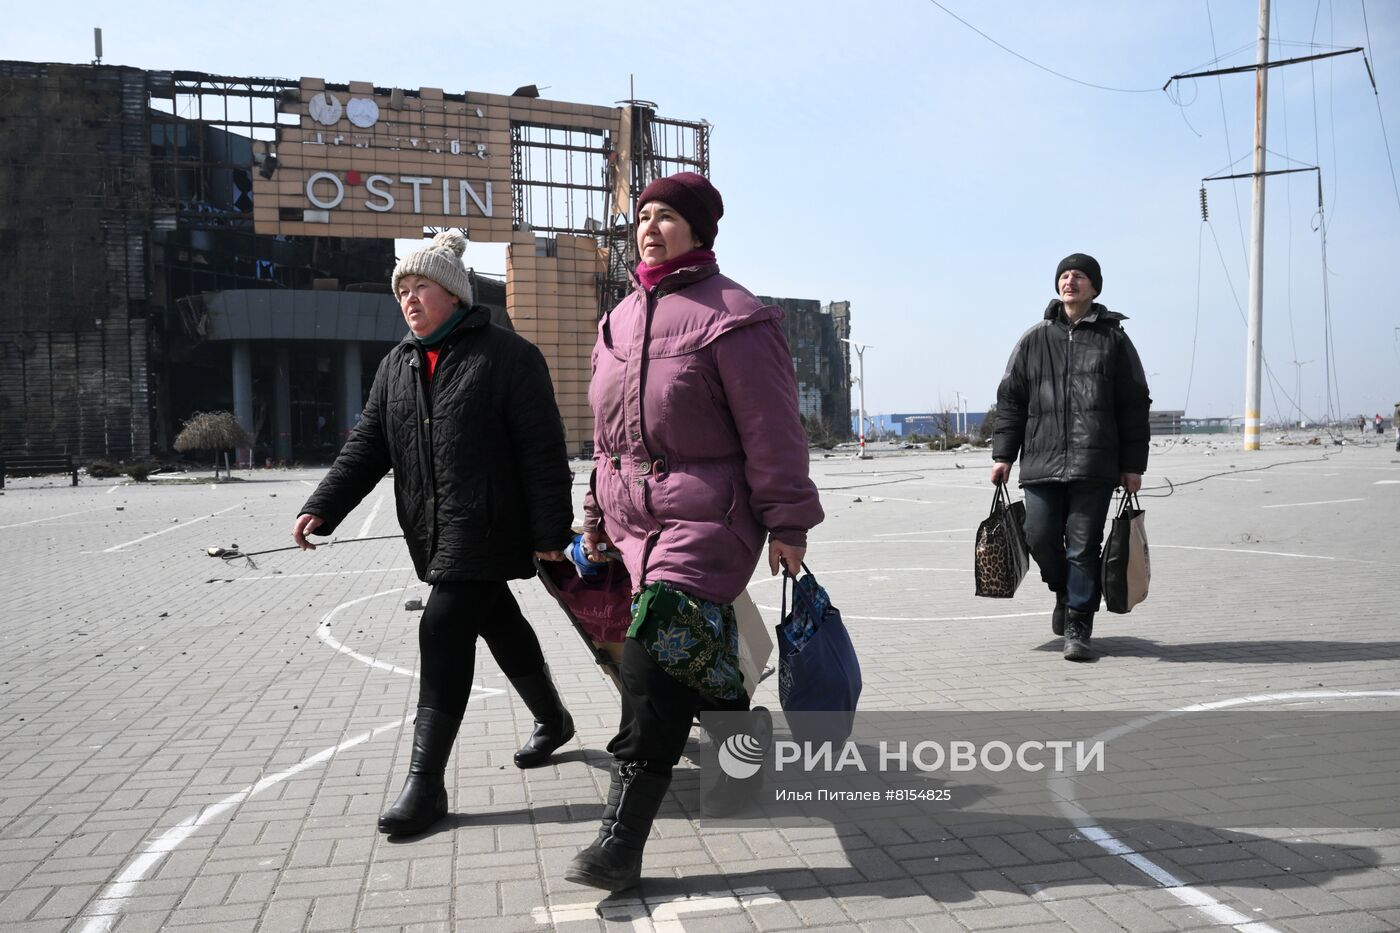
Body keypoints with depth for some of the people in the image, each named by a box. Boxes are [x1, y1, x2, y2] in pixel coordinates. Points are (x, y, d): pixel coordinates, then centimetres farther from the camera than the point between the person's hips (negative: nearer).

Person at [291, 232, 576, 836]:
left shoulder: (507, 355, -8)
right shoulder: (398, 365, 13)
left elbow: (543, 450, -11)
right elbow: (367, 446, 9)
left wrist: (550, 532, -14)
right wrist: (322, 509, -4)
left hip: (487, 526, -7)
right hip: (433, 532, 7)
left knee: (444, 632, -12)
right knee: (499, 624, 17)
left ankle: (425, 782, -5)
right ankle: (552, 719, 39)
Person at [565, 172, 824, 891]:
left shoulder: (733, 318, -8)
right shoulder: (620, 320, 15)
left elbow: (772, 430, -10)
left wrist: (787, 522, -11)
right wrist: (597, 517, 21)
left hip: (707, 518, -8)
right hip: (636, 519, 8)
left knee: (656, 658, -16)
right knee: (699, 662, 17)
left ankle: (621, 839, -9)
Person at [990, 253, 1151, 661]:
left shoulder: (1113, 340, 8)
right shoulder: (1034, 340, 11)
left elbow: (1135, 406, 7)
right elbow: (1010, 399, 12)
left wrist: (1133, 465, 2)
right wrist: (1003, 454, 6)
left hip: (1095, 467, -2)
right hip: (1041, 463, 2)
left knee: (1083, 547, -1)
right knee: (1040, 537, 1)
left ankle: (1077, 630, 10)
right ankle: (1064, 592, 32)